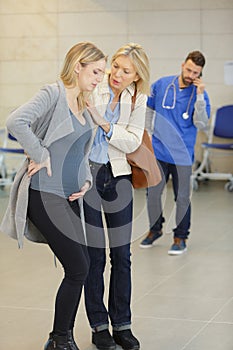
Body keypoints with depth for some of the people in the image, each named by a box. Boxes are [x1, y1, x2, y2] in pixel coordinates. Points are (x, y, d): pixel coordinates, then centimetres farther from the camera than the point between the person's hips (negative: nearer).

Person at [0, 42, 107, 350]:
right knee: (78, 269, -9)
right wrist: (40, 154, -18)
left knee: (79, 269, 7)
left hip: (70, 197, 9)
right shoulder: (53, 94, -9)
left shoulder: (84, 107, 17)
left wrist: (86, 181, 10)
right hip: (45, 195, -8)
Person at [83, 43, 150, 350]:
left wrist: (104, 122, -20)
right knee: (94, 255, 2)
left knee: (121, 255, 7)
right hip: (86, 173, -3)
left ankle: (122, 324, 19)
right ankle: (99, 325, 15)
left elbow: (132, 142, -6)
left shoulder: (137, 100, 2)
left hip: (117, 176, 3)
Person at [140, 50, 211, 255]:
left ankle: (181, 237, 18)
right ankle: (155, 229, 29)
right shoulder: (161, 85, 0)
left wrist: (199, 96, -22)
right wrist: (148, 133, 6)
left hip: (182, 154, -2)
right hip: (158, 151, 2)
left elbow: (201, 124, -16)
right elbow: (148, 108, 12)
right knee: (153, 193, 8)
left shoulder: (200, 94, -5)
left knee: (182, 197, 3)